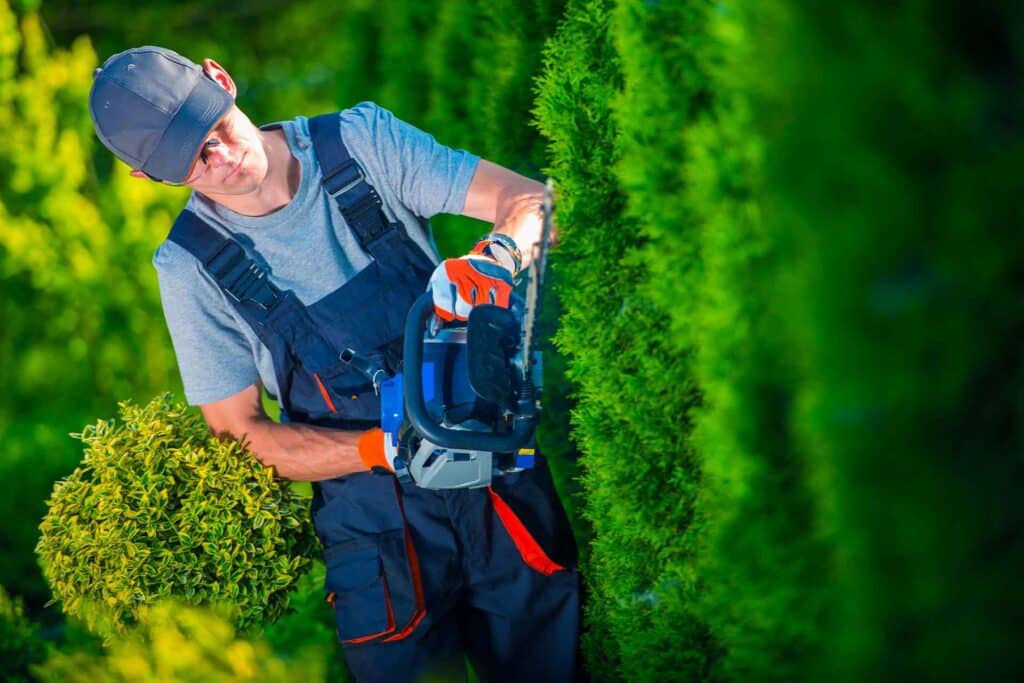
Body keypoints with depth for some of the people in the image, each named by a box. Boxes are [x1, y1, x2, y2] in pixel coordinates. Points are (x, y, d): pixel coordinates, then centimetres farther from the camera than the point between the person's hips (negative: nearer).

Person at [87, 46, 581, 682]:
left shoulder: (361, 140, -5)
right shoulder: (193, 266, -6)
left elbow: (533, 200, -8)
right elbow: (240, 431, -4)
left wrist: (493, 257, -32)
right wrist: (386, 450, -20)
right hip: (375, 523, -1)